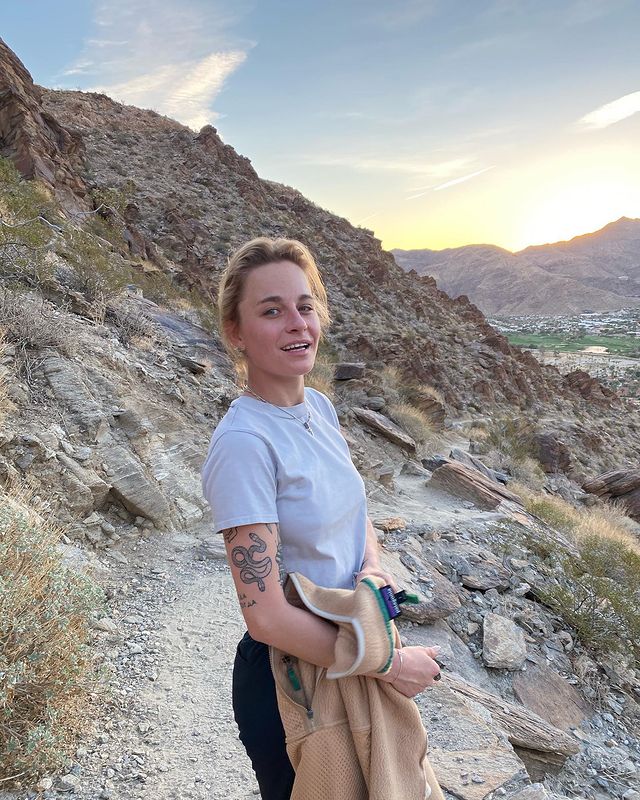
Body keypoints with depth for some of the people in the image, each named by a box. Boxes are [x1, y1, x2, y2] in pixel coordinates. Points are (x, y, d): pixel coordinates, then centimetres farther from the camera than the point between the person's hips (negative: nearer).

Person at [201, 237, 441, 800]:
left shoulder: (319, 406, -5)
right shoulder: (244, 442, -29)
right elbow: (266, 616, -28)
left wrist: (373, 565, -12)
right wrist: (389, 665, -19)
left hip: (350, 646, 7)